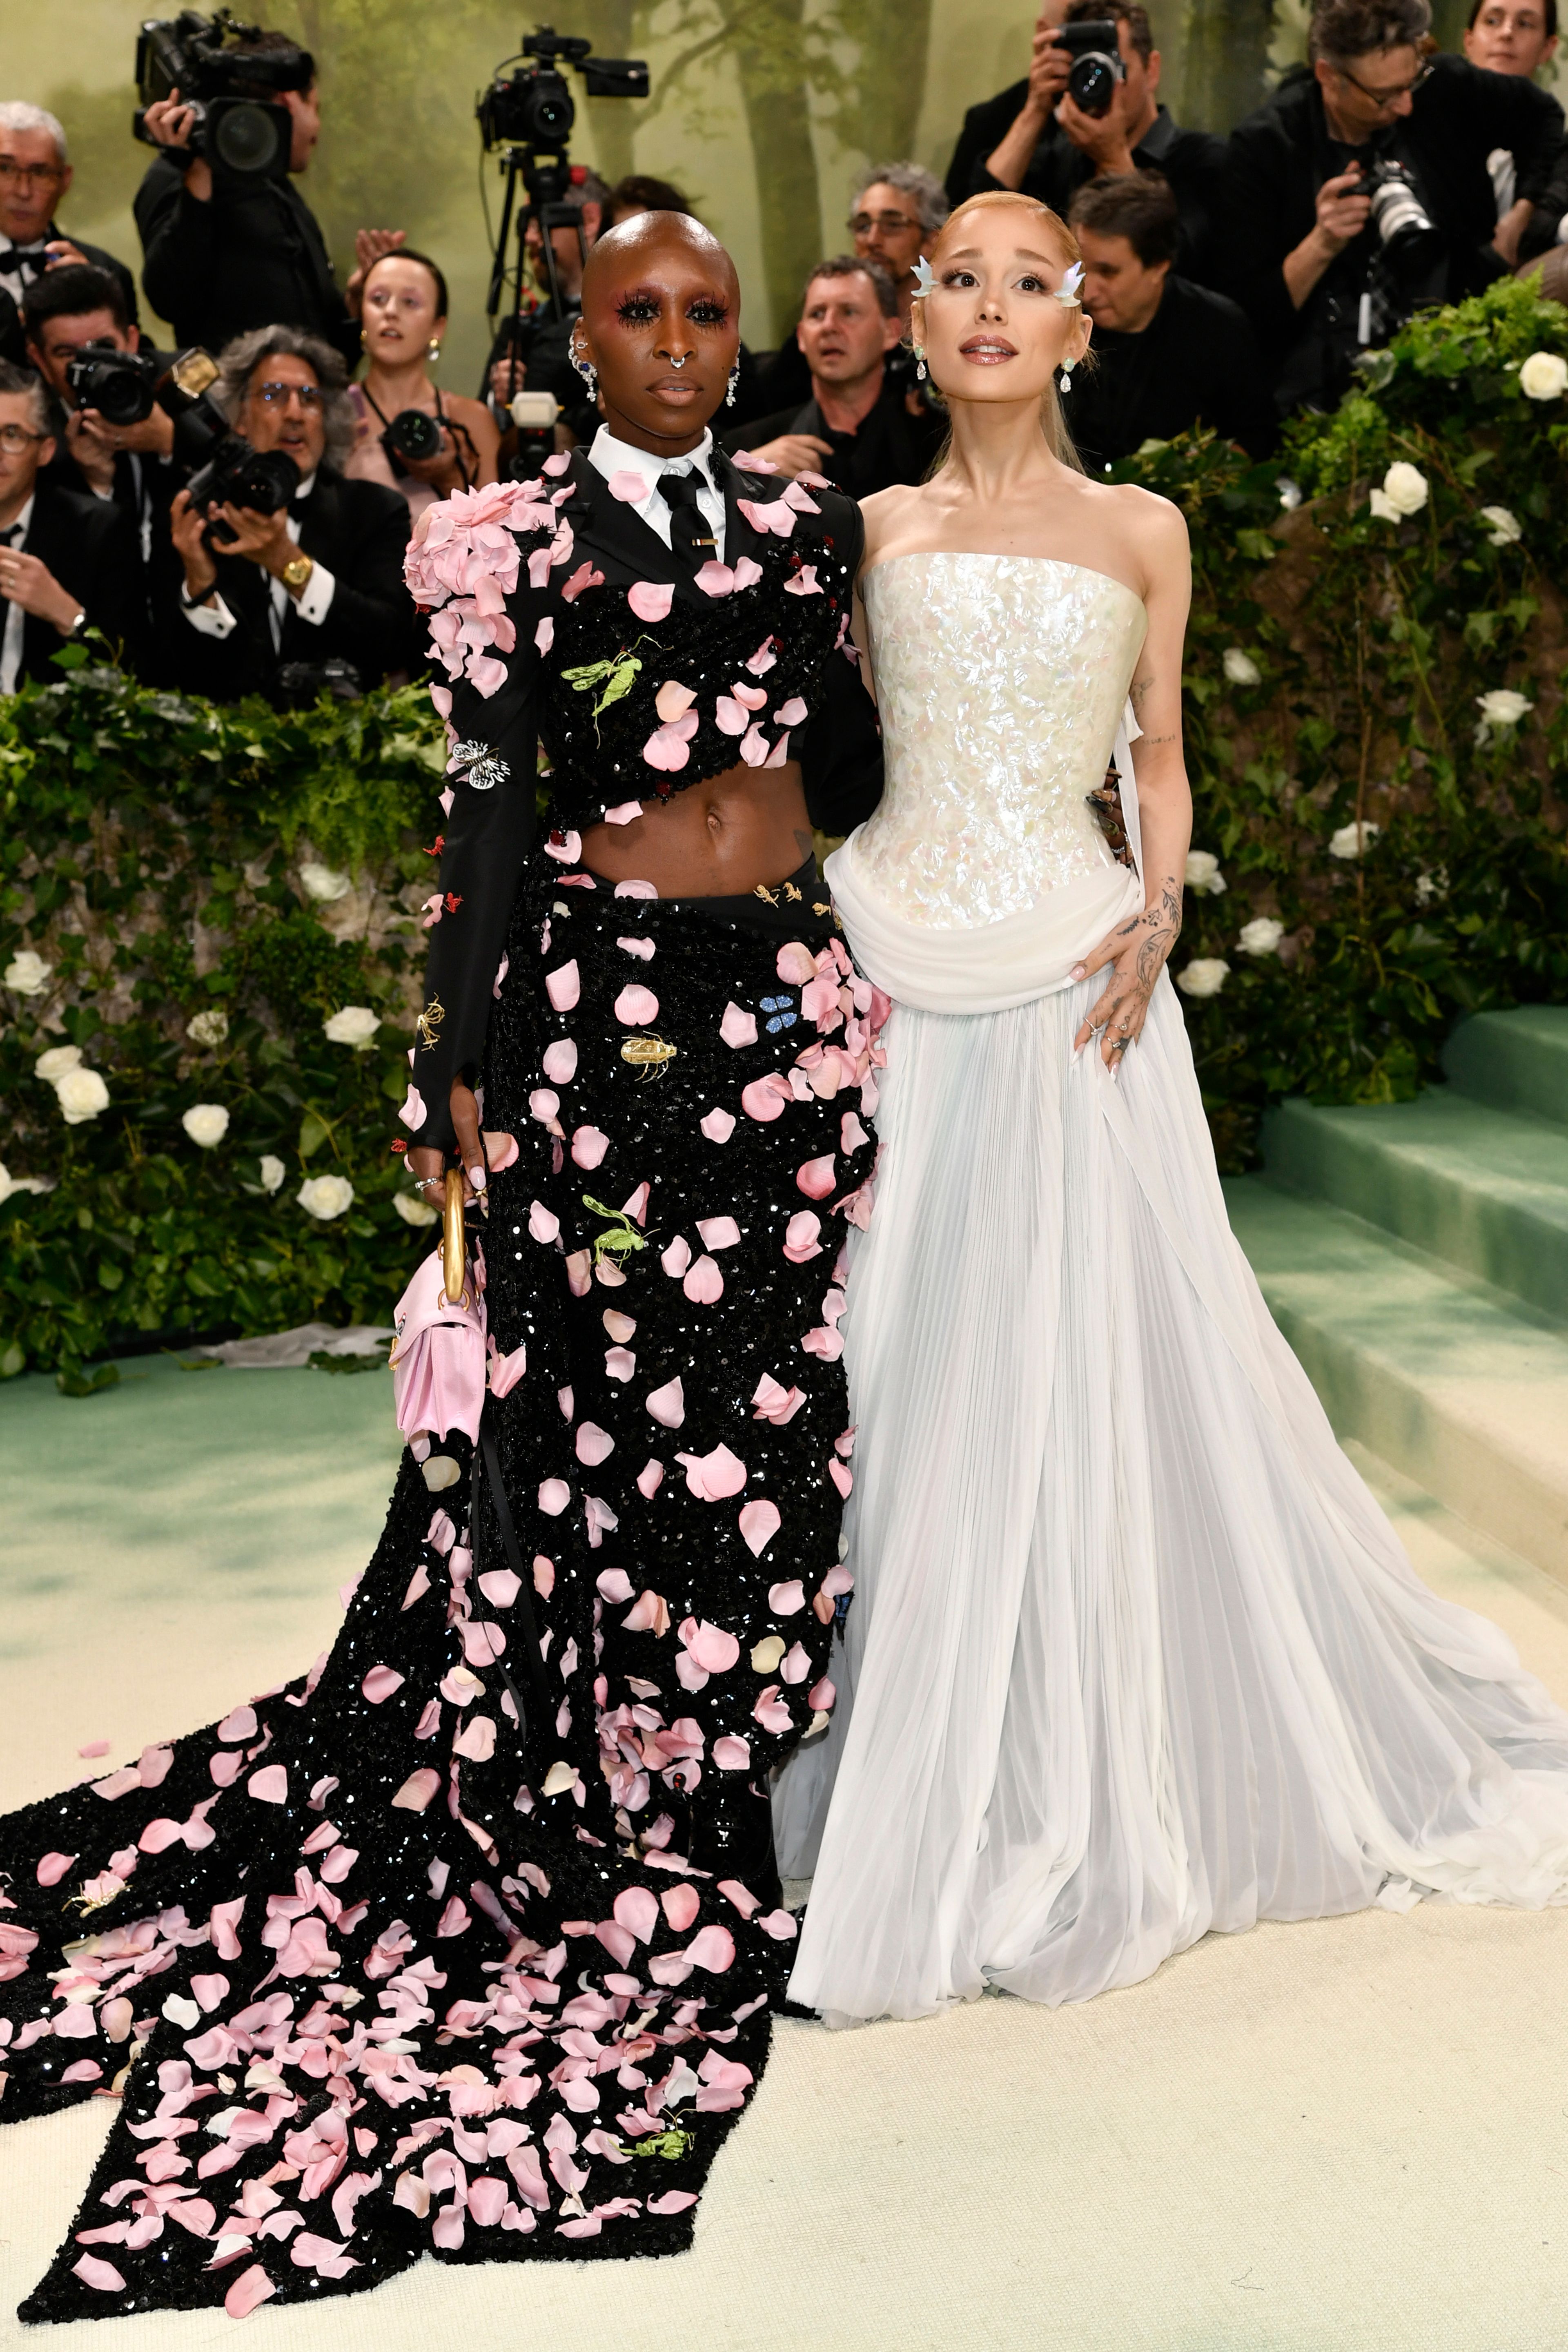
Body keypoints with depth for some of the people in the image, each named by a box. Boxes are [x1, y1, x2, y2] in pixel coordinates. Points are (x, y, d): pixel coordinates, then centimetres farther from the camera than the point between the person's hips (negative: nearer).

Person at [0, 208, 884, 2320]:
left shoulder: (806, 523, 11)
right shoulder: (528, 543, -1)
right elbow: (487, 809, -3)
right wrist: (460, 1066, -6)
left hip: (790, 1003, 4)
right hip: (601, 1002, -4)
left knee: (767, 1401, 6)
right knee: (591, 1394, 1)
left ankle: (714, 1786, 22)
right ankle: (605, 1822, 16)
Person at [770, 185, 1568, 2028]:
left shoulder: (1141, 532, 10)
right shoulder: (873, 525, 11)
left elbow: (1157, 758, 14)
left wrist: (1159, 914, -4)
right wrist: (816, 934, -1)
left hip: (1072, 982, -1)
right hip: (892, 978, 1)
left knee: (1081, 1371, 1)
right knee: (895, 1374, 1)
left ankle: (1089, 1802, 16)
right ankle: (905, 1790, 15)